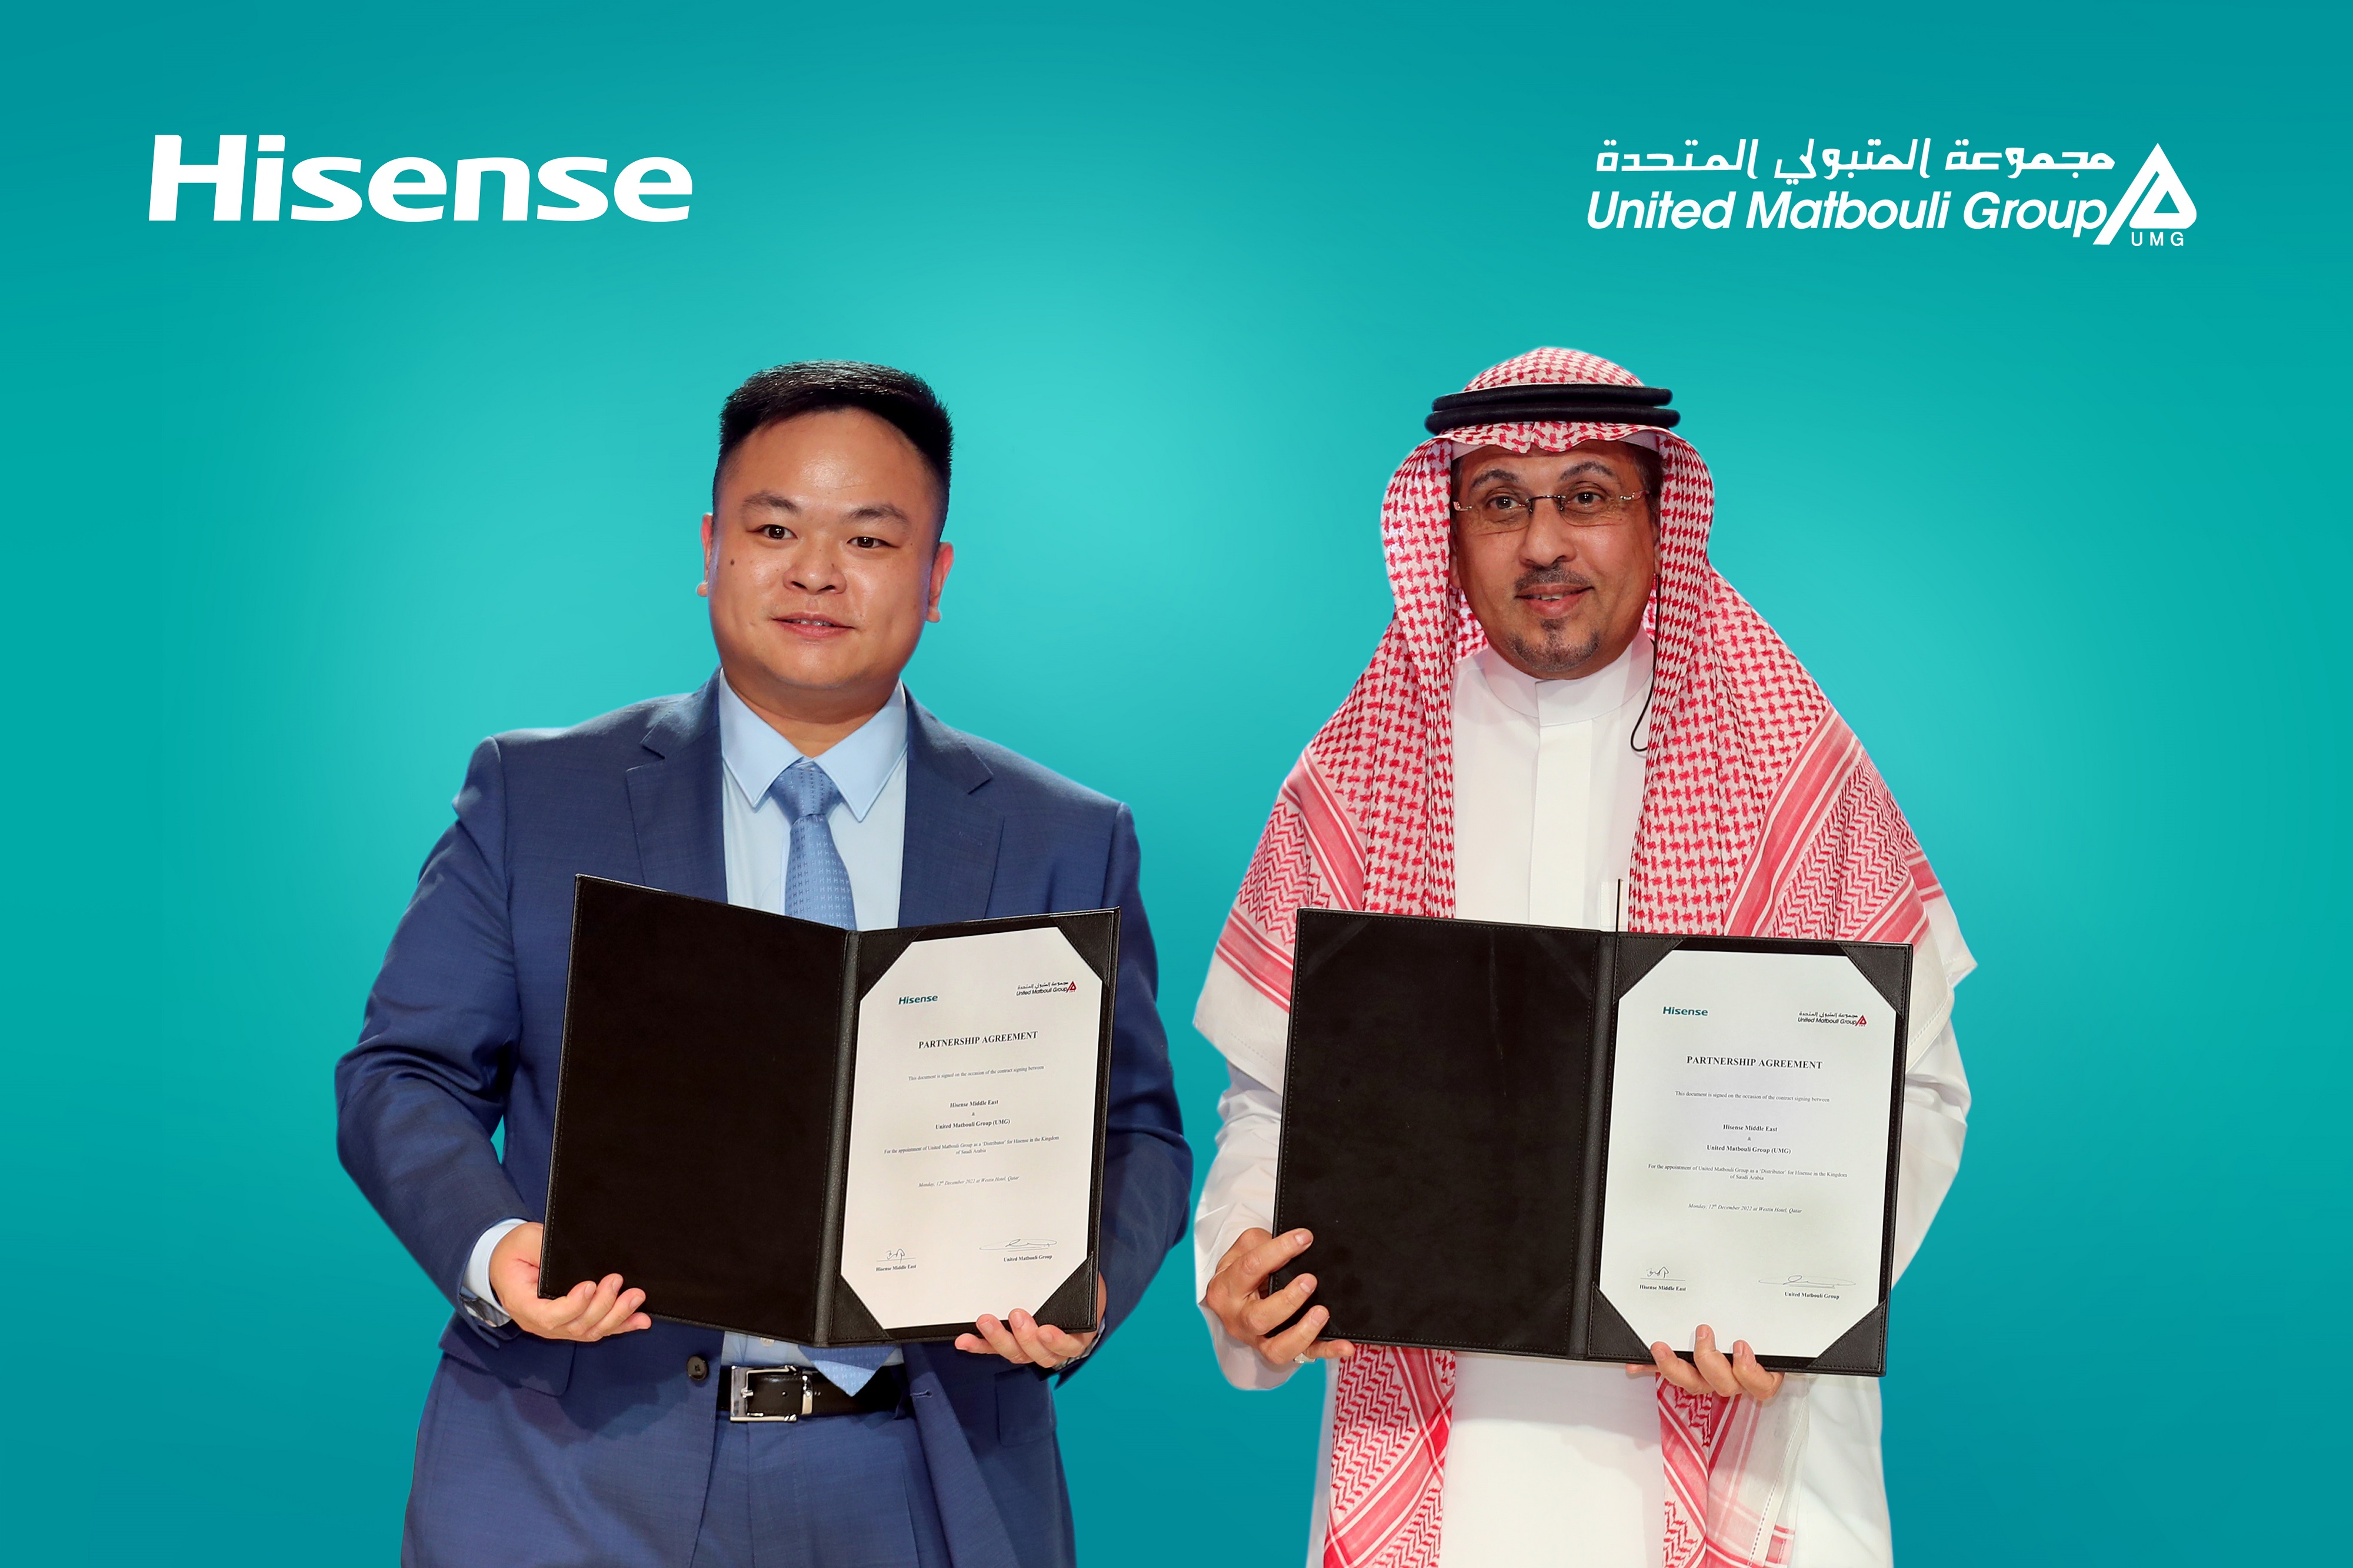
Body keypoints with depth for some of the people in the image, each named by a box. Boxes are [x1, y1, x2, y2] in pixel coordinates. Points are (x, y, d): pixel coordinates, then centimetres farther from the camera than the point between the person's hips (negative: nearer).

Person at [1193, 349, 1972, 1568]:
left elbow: (1910, 1091, 0)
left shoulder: (1796, 768, 1)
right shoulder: (1356, 782, 5)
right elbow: (1275, 1101, 7)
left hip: (1719, 1440, -1)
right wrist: (1246, 1263, -13)